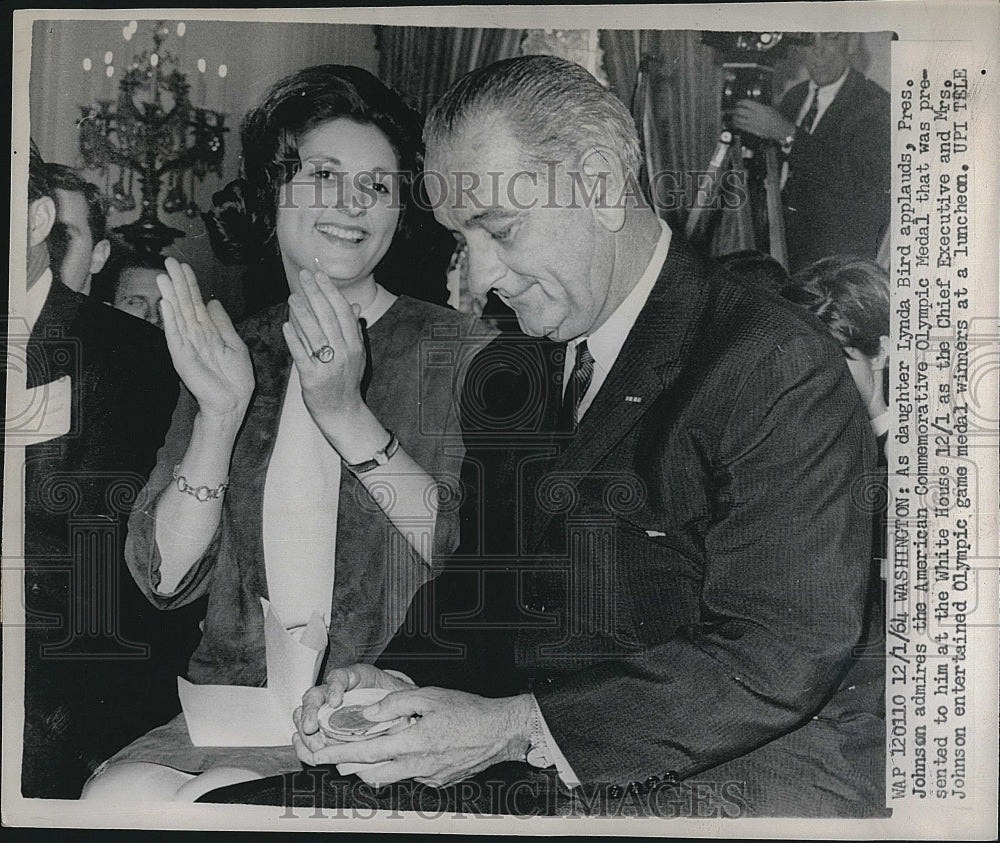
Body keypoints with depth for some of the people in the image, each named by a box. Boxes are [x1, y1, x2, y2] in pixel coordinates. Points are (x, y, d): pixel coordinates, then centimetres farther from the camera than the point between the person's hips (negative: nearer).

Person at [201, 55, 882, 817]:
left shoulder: (778, 366, -12)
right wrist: (400, 683, -7)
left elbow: (782, 658, -17)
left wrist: (516, 727, -21)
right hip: (516, 778, 6)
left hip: (728, 774, -5)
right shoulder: (498, 374, 10)